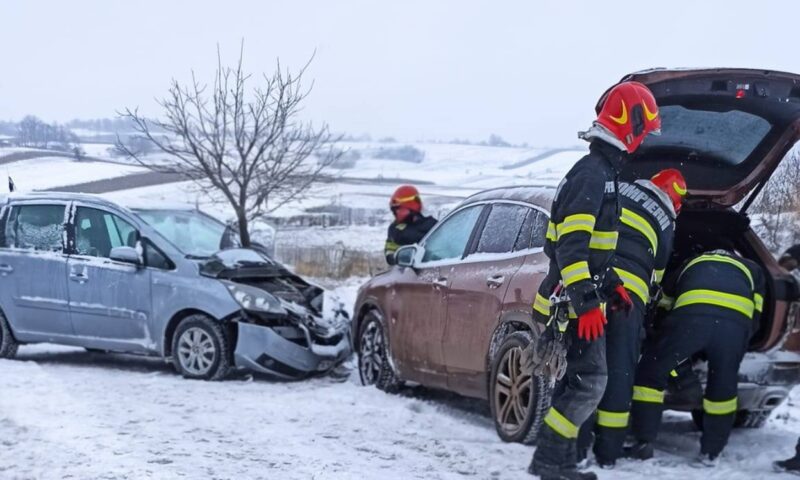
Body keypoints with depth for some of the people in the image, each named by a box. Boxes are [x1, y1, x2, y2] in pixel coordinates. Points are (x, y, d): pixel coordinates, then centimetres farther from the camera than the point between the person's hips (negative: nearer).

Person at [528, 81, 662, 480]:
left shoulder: (602, 171, 17)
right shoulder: (592, 174, -16)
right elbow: (571, 244, -24)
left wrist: (610, 285, 26)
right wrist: (586, 303, -28)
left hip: (582, 298, 10)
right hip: (574, 302, -10)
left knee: (579, 380, 12)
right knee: (590, 383, -10)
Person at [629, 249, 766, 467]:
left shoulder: (690, 264, 44)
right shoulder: (753, 269, 42)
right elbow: (755, 316, 31)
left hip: (692, 313, -1)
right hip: (737, 318, 1)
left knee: (651, 372, 14)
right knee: (723, 386, 20)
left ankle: (644, 443, 11)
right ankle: (711, 453, 23)